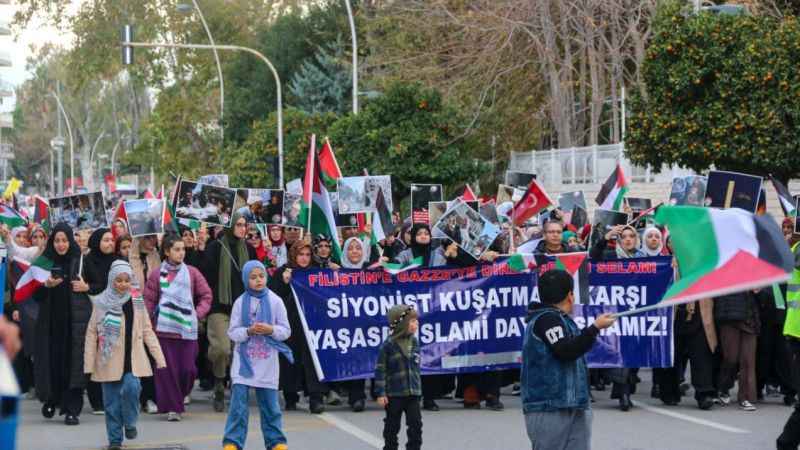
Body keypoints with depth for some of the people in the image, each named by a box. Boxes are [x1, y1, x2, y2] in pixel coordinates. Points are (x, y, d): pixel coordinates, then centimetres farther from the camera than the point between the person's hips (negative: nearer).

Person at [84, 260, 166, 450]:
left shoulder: (137, 300, 5)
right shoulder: (101, 302, -2)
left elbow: (147, 331, 8)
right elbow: (92, 333, 0)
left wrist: (158, 356, 1)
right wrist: (89, 363, -5)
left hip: (132, 359, 1)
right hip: (109, 360, -1)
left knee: (131, 388, -19)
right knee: (112, 402, 2)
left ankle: (129, 423, 6)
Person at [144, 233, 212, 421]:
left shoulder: (192, 272, 6)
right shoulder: (157, 274, 2)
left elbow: (206, 295, 11)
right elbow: (148, 300, 4)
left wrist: (198, 314, 0)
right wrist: (150, 321, -3)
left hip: (188, 329, 1)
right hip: (164, 328, -1)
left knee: (188, 368, -1)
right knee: (167, 369, -3)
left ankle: (181, 396, 25)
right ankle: (172, 407, 6)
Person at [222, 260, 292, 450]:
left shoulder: (275, 301, 0)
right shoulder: (240, 302, 1)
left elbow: (286, 331, 1)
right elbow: (232, 332, 0)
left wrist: (270, 329, -17)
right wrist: (249, 331, -17)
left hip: (267, 362, 0)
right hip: (244, 360, 0)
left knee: (270, 404, 7)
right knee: (239, 402, -6)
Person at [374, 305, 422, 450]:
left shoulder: (415, 342, 4)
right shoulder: (388, 345, -12)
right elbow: (380, 370, -10)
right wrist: (380, 393, -13)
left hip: (413, 393, 4)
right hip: (394, 393, -4)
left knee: (416, 424, -1)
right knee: (392, 426, 8)